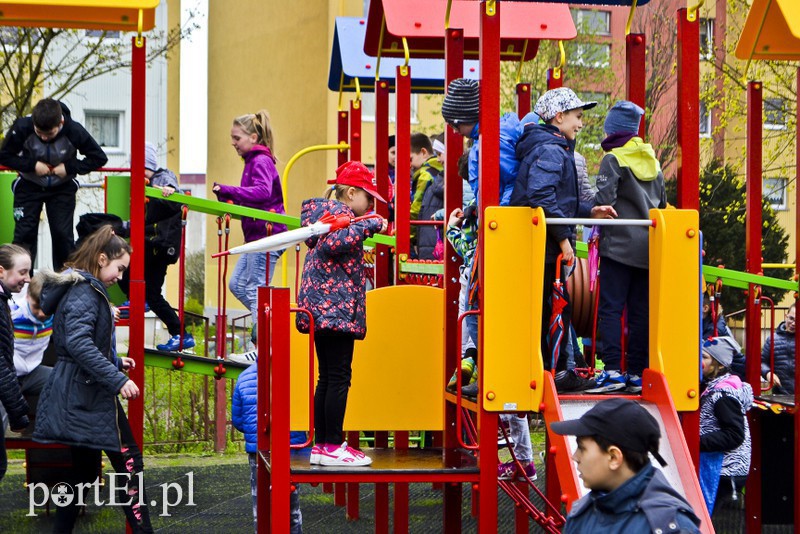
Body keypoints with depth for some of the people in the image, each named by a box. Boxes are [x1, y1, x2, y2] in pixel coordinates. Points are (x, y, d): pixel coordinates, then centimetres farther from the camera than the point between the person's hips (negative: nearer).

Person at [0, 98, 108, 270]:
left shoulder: (74, 131, -27)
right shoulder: (22, 128, -27)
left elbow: (99, 158, -15)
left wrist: (69, 167, -25)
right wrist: (32, 165, -26)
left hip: (62, 188, 0)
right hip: (29, 186, 0)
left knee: (63, 233, -4)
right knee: (24, 233, -6)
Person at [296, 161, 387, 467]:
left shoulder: (328, 211, 22)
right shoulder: (340, 212, -7)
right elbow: (333, 243, -23)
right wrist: (369, 225, -19)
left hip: (323, 308, 11)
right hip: (336, 306, -11)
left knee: (328, 378, 10)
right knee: (338, 377, -9)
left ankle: (321, 446, 11)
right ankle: (333, 446, -9)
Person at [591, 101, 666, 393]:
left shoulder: (613, 159, -6)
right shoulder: (652, 161, 15)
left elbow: (603, 202, -14)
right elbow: (662, 203, 19)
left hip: (619, 246, -6)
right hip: (649, 247, 6)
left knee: (610, 308, -6)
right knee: (641, 311, 8)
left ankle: (613, 370, -15)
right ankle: (637, 372, 7)